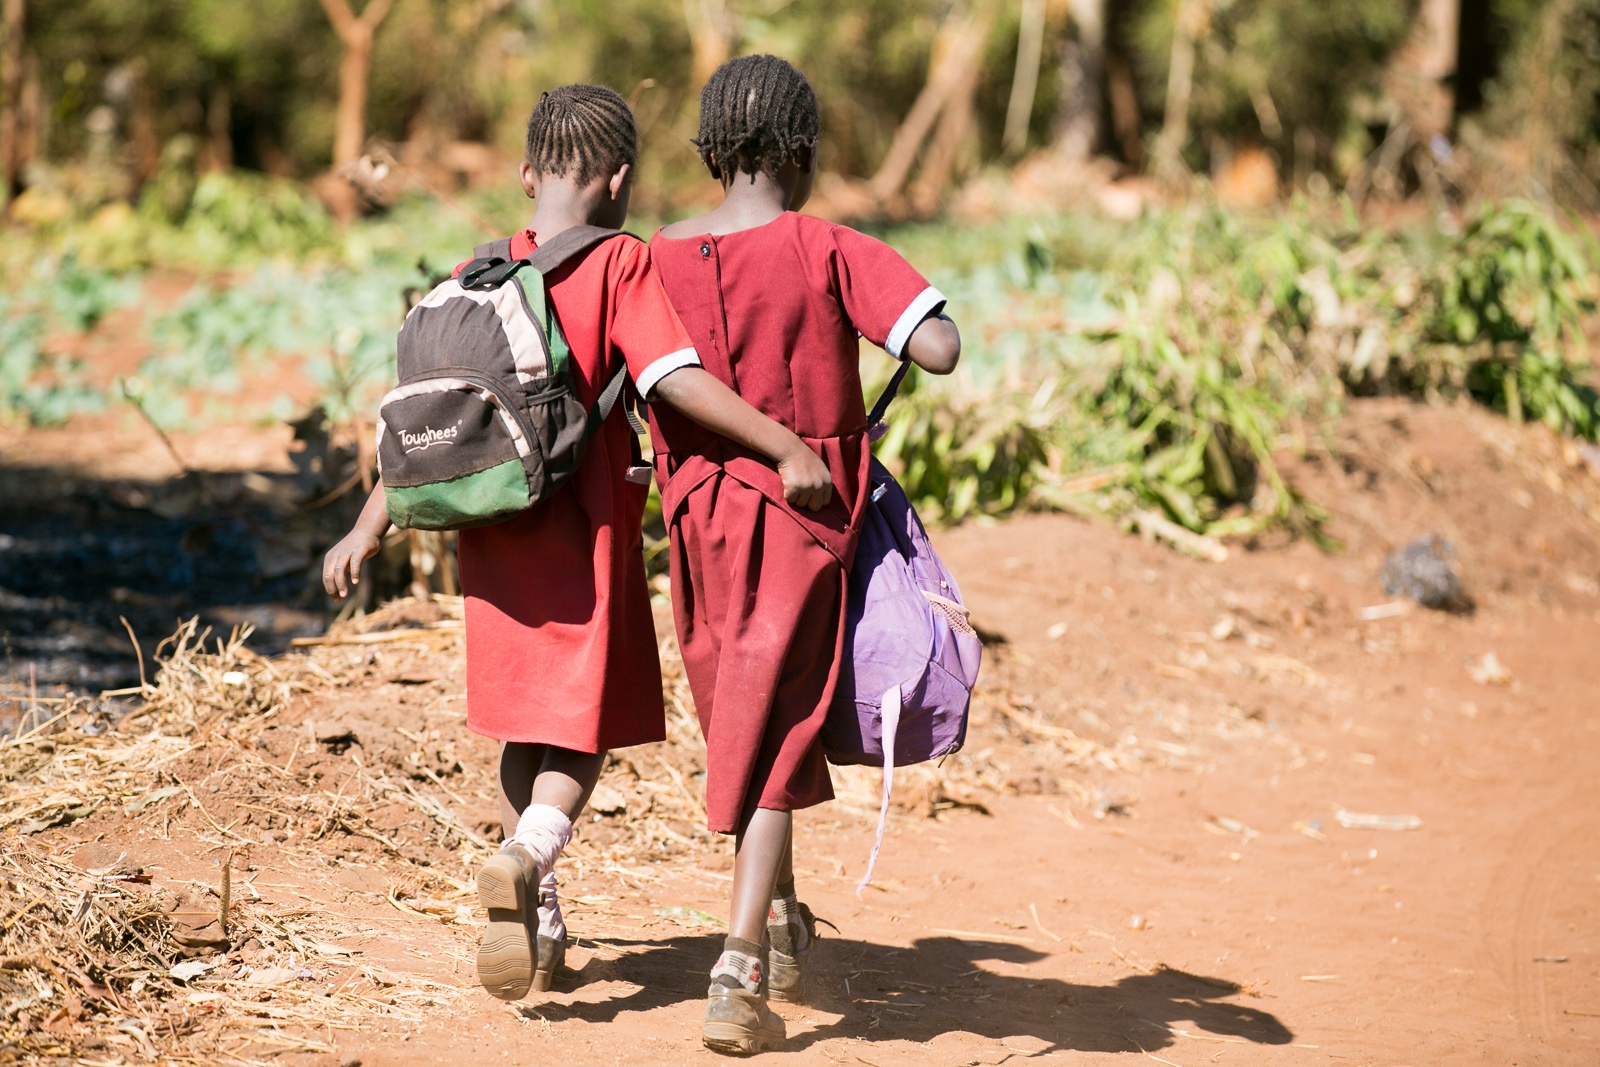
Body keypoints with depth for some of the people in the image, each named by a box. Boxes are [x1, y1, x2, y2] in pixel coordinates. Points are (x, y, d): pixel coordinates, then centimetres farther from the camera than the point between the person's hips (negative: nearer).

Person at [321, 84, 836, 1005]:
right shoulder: (620, 266, -10)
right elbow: (677, 378, -21)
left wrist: (372, 526, 12)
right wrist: (787, 446, -23)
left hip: (494, 531, 5)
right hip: (587, 532, -5)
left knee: (527, 729, 18)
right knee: (583, 732, 3)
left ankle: (535, 916, 24)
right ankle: (528, 853, -24)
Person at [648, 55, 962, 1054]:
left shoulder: (658, 257, -1)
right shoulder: (829, 252, -13)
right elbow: (939, 350, -22)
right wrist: (914, 309, -1)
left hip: (699, 520, 4)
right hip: (801, 520, -4)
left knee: (745, 720, 22)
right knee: (767, 742, -1)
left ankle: (783, 927, 35)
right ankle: (741, 978, -11)